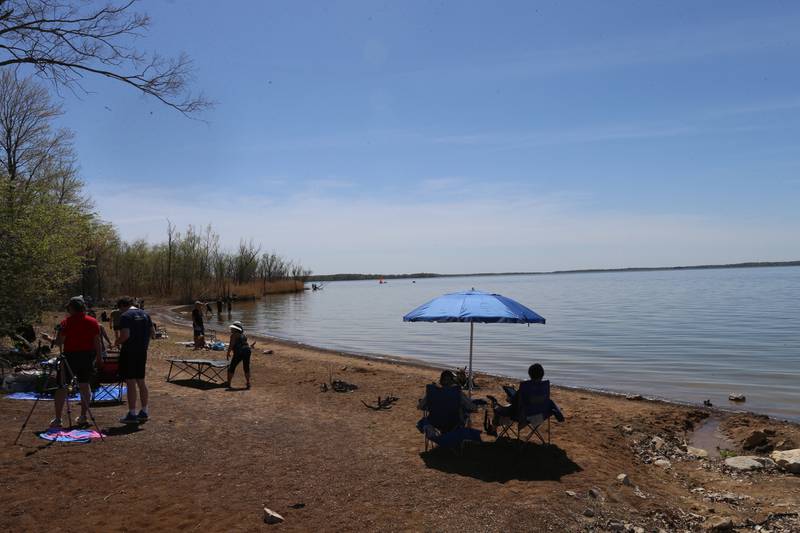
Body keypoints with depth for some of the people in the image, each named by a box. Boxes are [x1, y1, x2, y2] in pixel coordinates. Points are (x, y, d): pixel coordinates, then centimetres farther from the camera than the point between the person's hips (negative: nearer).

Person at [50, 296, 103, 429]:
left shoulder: (66, 322, -9)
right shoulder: (93, 322, 1)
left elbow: (59, 342, -11)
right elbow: (97, 342, 2)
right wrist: (99, 358, 9)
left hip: (70, 357, -3)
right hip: (88, 357, 4)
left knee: (61, 386, 4)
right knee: (84, 385, 13)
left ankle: (57, 419, 2)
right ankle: (83, 417, 13)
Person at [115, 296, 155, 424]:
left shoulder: (125, 316, -11)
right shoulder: (144, 314, 11)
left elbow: (125, 335, -21)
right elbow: (153, 333, 11)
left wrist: (117, 342, -3)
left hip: (129, 352, -7)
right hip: (142, 351, 7)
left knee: (131, 383, -1)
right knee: (141, 382, 15)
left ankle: (132, 414, 3)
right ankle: (144, 412, 20)